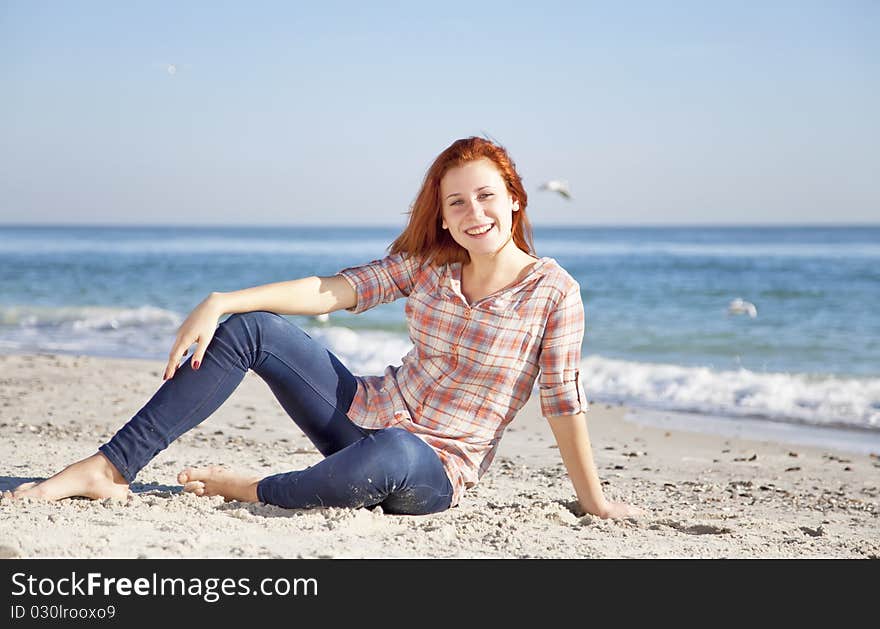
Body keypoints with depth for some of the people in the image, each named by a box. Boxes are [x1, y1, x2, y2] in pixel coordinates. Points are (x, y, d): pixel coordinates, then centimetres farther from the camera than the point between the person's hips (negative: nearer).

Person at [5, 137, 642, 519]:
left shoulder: (553, 291, -10)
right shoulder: (429, 264, 2)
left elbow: (564, 403, -8)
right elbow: (333, 290, -6)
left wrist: (596, 503, -7)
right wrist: (220, 302, -16)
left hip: (433, 472, -5)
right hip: (367, 415, 5)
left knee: (390, 456, -44)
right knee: (250, 328, -10)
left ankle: (254, 490, -15)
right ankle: (110, 468, -11)